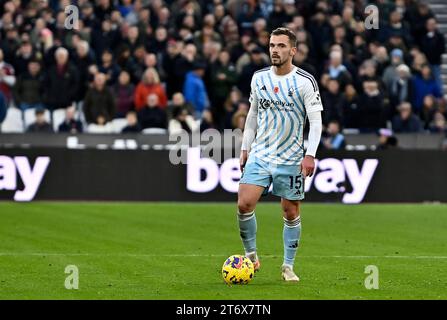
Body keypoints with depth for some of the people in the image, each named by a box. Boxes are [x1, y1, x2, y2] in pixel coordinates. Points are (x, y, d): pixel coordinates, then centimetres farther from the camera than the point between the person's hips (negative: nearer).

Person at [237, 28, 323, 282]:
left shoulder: (305, 81, -9)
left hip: (291, 159, -3)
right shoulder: (259, 78, 5)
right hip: (259, 155, 3)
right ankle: (251, 256, 7)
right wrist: (245, 148, 14)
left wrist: (310, 155, -18)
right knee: (244, 204, -11)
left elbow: (316, 121, -10)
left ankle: (288, 266, 16)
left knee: (291, 213, 3)